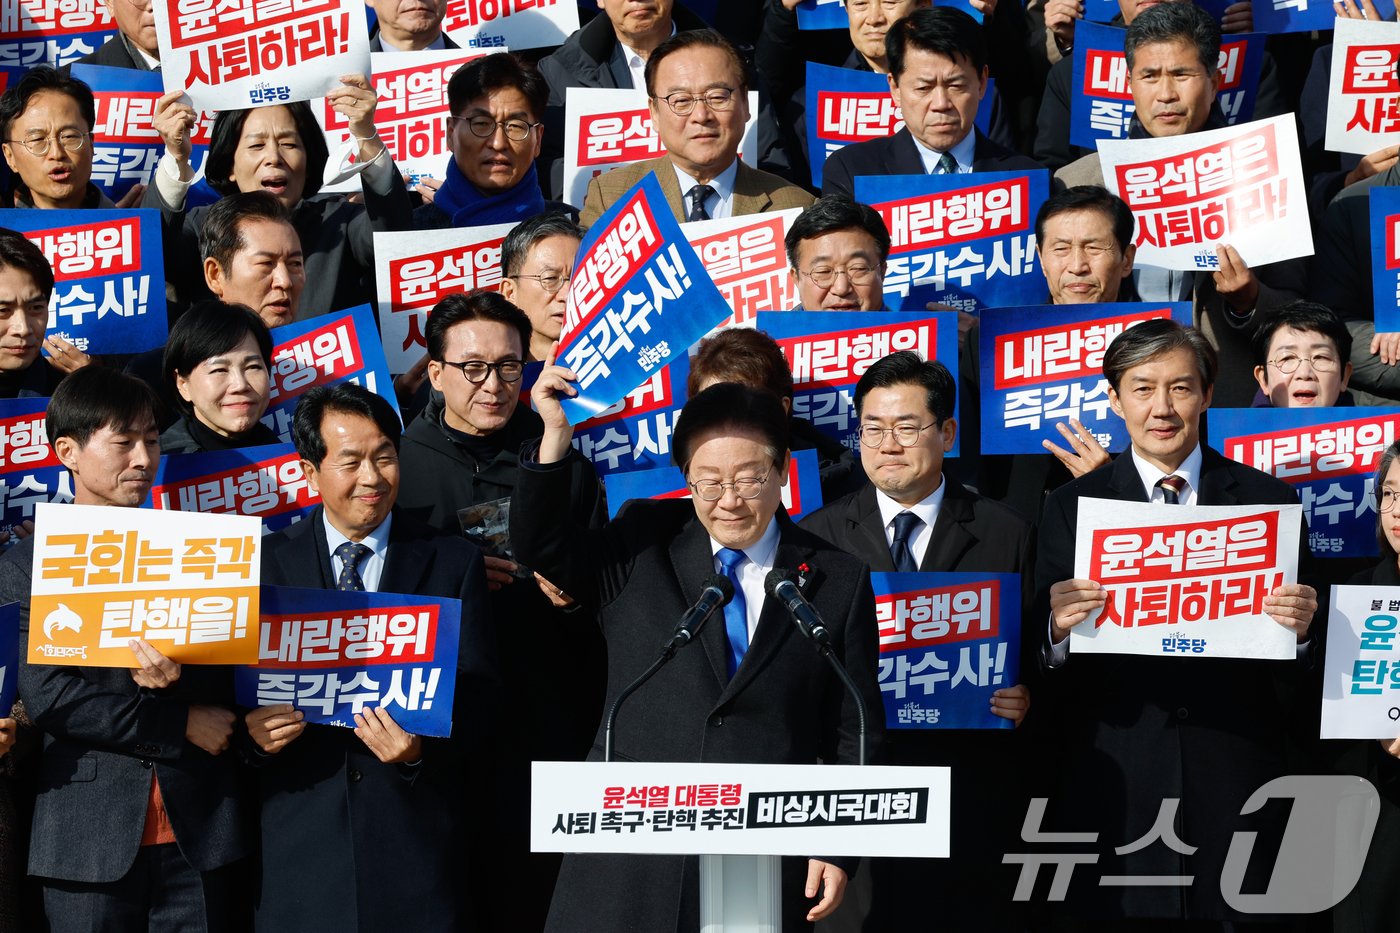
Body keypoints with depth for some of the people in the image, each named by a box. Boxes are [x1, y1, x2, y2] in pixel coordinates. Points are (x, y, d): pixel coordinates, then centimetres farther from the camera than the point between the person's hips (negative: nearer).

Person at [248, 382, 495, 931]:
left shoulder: (453, 563, 6)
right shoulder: (266, 563, 7)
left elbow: (477, 695, 2)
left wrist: (423, 748, -18)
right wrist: (252, 732, -17)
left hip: (415, 839, 0)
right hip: (301, 840, 0)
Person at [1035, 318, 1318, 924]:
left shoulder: (1269, 500, 6)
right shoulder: (1073, 506, 5)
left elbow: (1296, 681, 6)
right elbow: (1044, 659, 1)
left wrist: (1298, 629, -15)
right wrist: (1058, 629, -19)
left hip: (1234, 778, 0)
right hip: (1114, 780, 0)